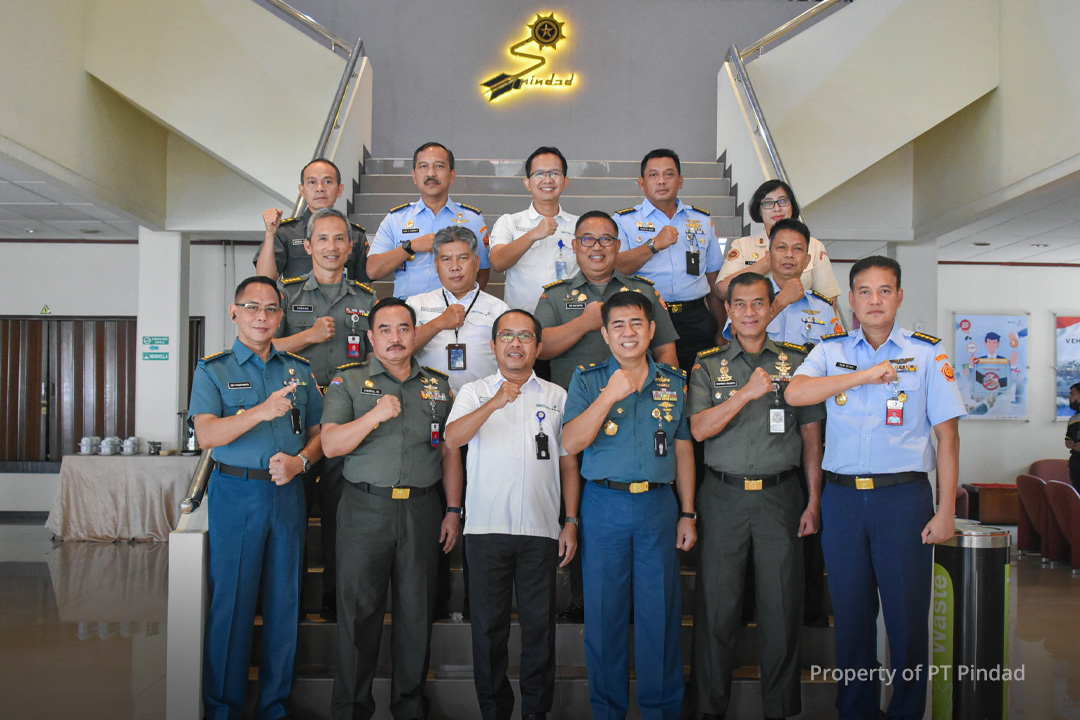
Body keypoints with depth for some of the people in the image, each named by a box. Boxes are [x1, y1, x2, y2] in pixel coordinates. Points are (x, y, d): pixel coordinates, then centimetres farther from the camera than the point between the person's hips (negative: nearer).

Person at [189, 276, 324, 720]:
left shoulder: (299, 370, 12)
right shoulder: (213, 370, 1)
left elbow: (320, 432, 13)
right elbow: (207, 434, -13)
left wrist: (299, 461, -7)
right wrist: (261, 411, -26)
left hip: (288, 493, 3)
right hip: (236, 493, -3)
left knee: (284, 600, 7)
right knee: (232, 600, 1)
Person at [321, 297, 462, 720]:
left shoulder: (438, 386, 12)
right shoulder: (349, 381, 4)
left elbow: (450, 453, 13)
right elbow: (331, 444, -5)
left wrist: (454, 510, 7)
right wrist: (375, 415, -20)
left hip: (421, 510, 2)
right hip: (365, 509, -2)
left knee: (416, 612, 6)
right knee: (358, 610, 2)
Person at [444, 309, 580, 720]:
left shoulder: (556, 397, 12)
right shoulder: (475, 393, 8)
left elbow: (569, 464, 12)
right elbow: (452, 438, -11)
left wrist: (572, 522, 6)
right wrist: (496, 402, -23)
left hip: (541, 530, 1)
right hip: (486, 528, 0)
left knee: (539, 624, 5)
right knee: (489, 624, 6)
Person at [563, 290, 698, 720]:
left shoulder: (674, 382, 9)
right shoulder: (588, 381, 3)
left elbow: (683, 449, 12)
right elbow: (571, 443, -9)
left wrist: (688, 513, 8)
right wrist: (608, 397, -19)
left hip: (658, 506, 1)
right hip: (604, 504, -1)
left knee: (661, 612, 5)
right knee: (604, 611, 6)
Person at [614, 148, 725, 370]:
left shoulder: (702, 220, 18)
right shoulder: (624, 221, 8)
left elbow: (714, 279, 18)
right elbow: (615, 268, -8)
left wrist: (722, 332, 15)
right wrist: (654, 245, -18)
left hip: (695, 321, 3)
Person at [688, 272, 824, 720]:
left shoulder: (796, 362, 7)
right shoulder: (708, 366, 6)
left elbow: (812, 436, 8)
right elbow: (699, 428, -6)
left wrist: (814, 502, 3)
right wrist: (747, 393, -16)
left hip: (780, 496, 1)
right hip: (723, 497, 0)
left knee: (783, 607, 3)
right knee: (717, 604, 4)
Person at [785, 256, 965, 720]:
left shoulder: (927, 353, 4)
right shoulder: (831, 351, 8)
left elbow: (947, 433, 2)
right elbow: (795, 393, -11)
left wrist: (946, 511, -4)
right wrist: (866, 375, -16)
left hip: (904, 495, -1)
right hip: (842, 495, 2)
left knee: (908, 613, 3)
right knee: (850, 613, 10)